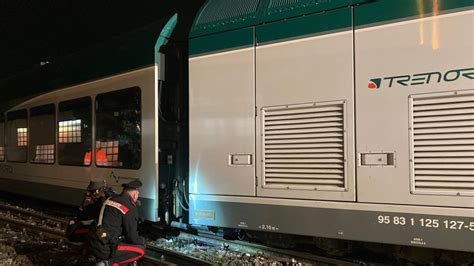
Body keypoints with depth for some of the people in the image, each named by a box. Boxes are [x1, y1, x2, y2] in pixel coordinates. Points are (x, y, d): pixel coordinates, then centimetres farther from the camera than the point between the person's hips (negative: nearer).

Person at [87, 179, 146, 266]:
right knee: (140, 250, -3)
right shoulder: (130, 208, -11)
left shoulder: (109, 200, 11)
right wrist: (142, 240, 14)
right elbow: (132, 237, -8)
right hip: (104, 249, -8)